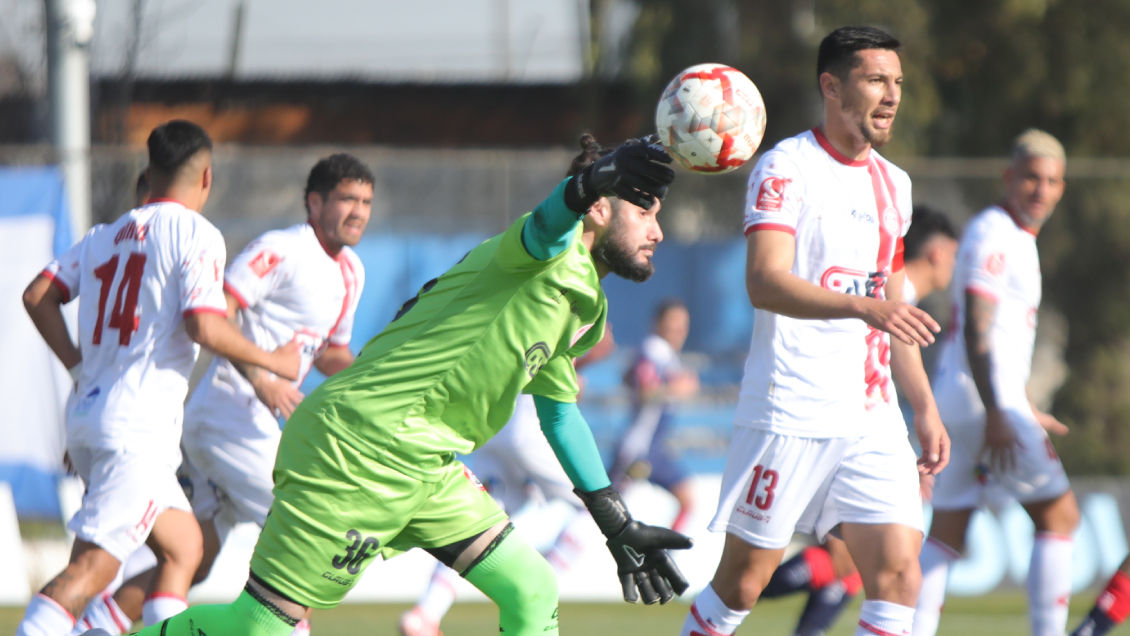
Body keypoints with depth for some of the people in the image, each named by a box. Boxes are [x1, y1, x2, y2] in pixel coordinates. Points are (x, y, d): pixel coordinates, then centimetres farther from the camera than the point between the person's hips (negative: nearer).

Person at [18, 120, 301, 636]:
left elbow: (37, 295, 9)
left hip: (85, 418, 8)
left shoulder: (106, 235, 17)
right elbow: (204, 325, -15)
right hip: (138, 423, -8)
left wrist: (79, 366, 15)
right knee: (90, 570, -14)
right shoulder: (195, 234, -4)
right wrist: (271, 361, -2)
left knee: (183, 547, 19)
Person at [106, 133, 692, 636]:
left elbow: (559, 412, 33)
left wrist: (619, 526, 35)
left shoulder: (582, 308, 19)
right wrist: (588, 184, -61)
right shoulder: (552, 256, -11)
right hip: (361, 446, -10)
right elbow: (544, 227, -37)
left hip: (422, 465, 10)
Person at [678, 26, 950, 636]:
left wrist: (924, 407, 20)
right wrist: (865, 306, -36)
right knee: (742, 581, 1)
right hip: (788, 416, -6)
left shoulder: (892, 184, 16)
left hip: (873, 419, 6)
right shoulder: (786, 167, -8)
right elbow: (765, 282, -23)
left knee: (898, 573, -8)